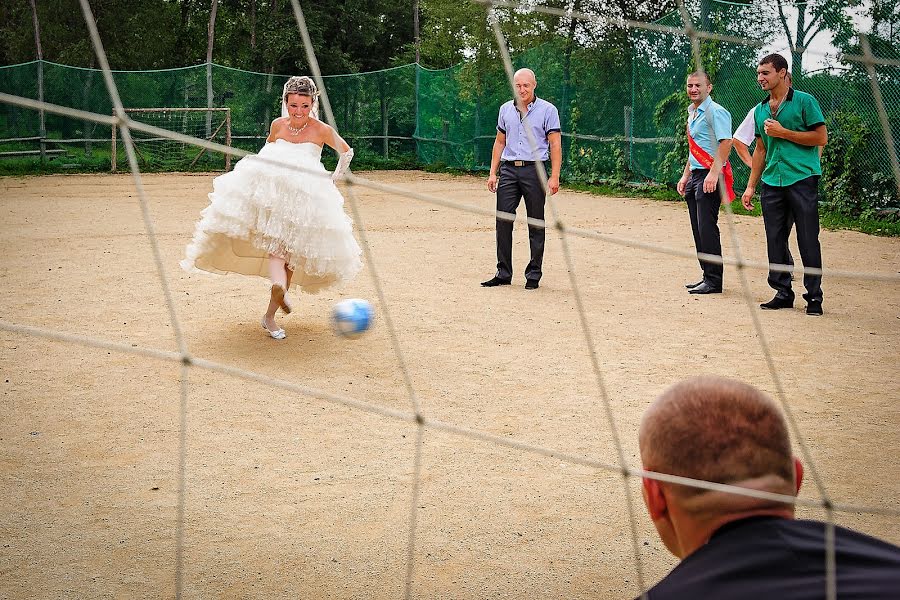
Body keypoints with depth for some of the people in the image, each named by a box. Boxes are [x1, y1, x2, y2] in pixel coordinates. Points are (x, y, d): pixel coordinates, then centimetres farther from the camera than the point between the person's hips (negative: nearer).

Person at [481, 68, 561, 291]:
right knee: (503, 221, 0)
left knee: (536, 224, 2)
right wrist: (493, 172, 11)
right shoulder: (505, 109, 13)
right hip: (508, 170, 4)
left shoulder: (547, 110, 0)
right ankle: (503, 273, 7)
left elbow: (555, 145, -3)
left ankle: (534, 274, 10)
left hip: (534, 170, -4)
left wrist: (554, 176, -12)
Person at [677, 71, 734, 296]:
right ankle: (707, 276, 18)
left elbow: (726, 142, -20)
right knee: (698, 230, 11)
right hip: (695, 176, 10)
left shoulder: (715, 112, -11)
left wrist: (713, 173, -26)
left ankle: (714, 281, -6)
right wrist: (686, 175, 23)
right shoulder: (692, 112, 19)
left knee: (707, 228, -11)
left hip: (709, 176, -10)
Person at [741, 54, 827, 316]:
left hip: (802, 179, -6)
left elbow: (821, 138, -6)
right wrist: (751, 186, 16)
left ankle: (814, 296, 5)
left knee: (808, 241, -3)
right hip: (771, 183, 6)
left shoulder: (804, 101, -2)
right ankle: (783, 292, 17)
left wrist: (783, 132, -10)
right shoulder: (760, 110, 16)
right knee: (775, 241, 7)